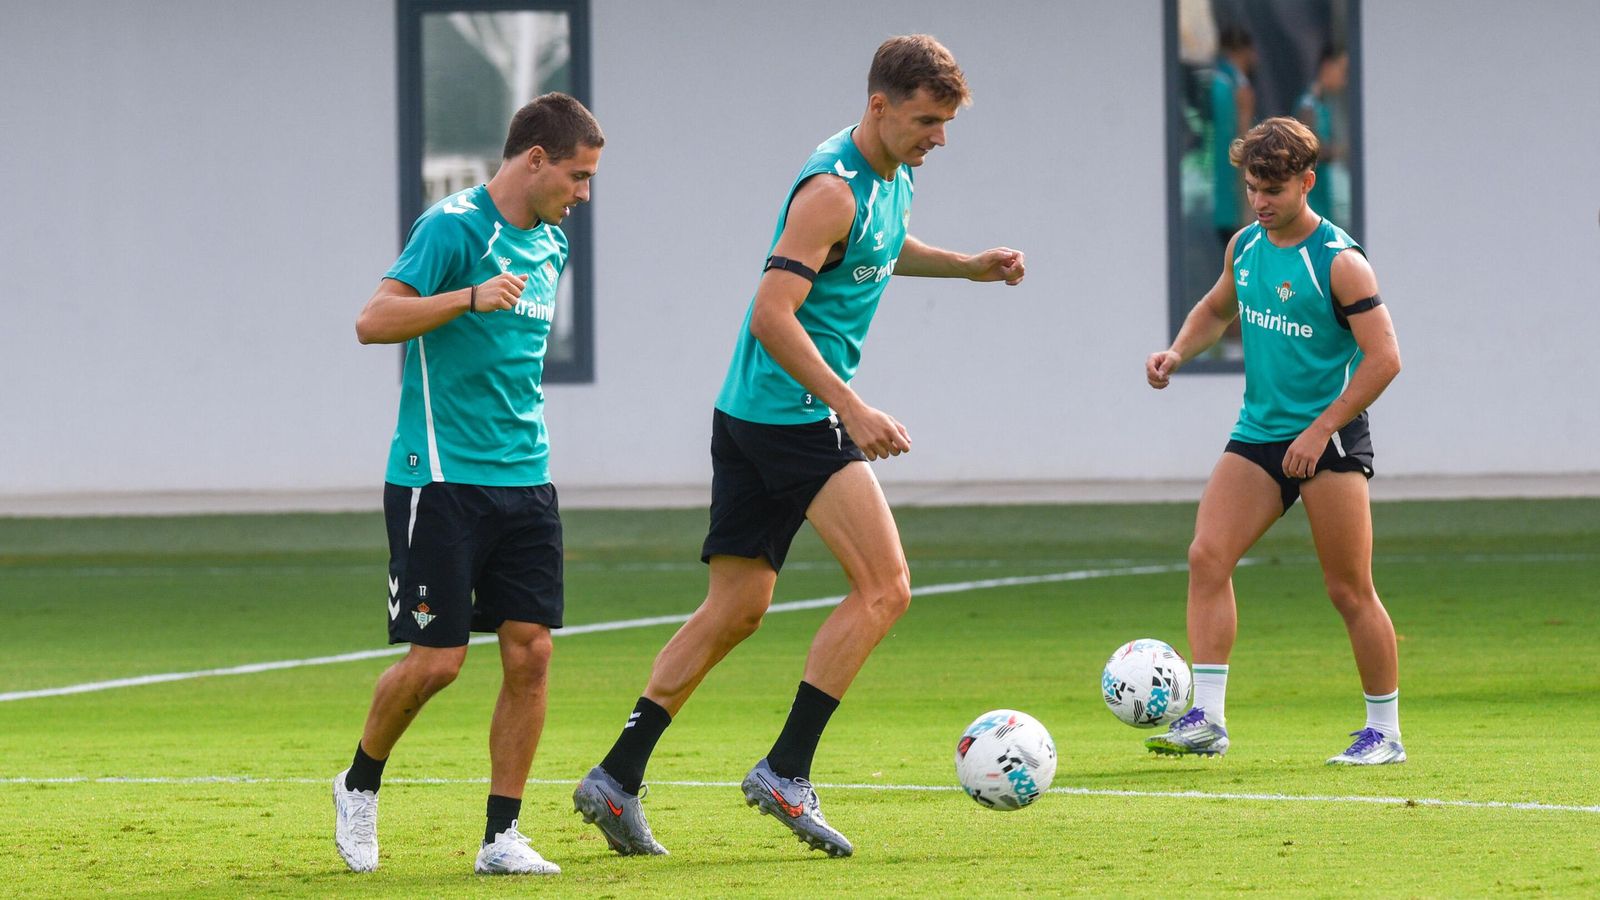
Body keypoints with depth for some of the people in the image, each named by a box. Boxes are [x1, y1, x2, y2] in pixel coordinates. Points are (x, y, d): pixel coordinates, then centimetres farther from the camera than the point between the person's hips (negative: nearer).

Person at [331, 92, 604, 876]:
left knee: (529, 650, -2)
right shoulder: (453, 227, -11)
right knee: (436, 659, -6)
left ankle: (502, 837, 4)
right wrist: (471, 297, -28)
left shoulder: (550, 245, 14)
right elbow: (373, 321, -20)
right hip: (439, 479, -7)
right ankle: (360, 784, 20)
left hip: (524, 480, 7)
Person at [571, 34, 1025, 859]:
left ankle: (616, 780, 11)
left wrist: (966, 266, 22)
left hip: (750, 415, 10)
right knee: (884, 587, -12)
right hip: (794, 412, -10)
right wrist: (852, 409, -27)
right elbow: (772, 312, -24)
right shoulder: (832, 189, -18)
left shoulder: (890, 178, 12)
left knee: (736, 608, 11)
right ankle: (785, 774, -12)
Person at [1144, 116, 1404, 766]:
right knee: (1206, 556, -10)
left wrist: (1320, 430, -19)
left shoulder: (1339, 262, -13)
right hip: (1258, 434, 6)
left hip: (1329, 440, -6)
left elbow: (1383, 357, -16)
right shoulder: (1244, 245, 7)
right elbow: (1216, 308, 27)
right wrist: (1178, 352, 7)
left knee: (1349, 590, -2)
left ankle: (1385, 731, 11)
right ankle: (1207, 718, -12)